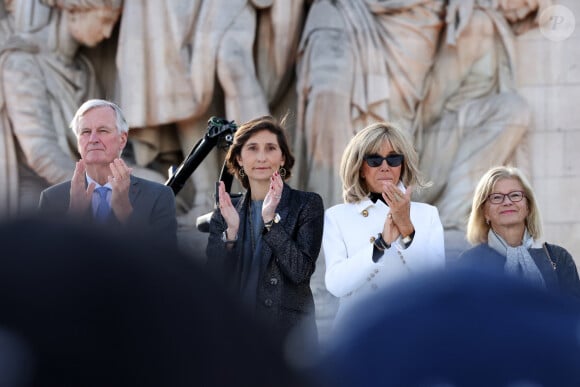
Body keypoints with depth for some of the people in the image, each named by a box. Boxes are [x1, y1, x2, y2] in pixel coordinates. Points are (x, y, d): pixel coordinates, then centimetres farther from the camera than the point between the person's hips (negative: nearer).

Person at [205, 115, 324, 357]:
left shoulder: (306, 205, 1)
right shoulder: (225, 213, 9)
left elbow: (301, 271, -12)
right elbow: (214, 281, -1)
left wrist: (271, 219, -18)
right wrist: (230, 231, -14)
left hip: (288, 332, -2)